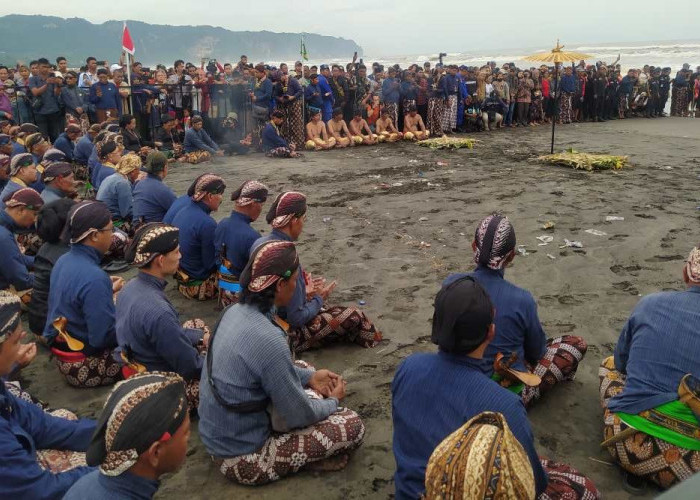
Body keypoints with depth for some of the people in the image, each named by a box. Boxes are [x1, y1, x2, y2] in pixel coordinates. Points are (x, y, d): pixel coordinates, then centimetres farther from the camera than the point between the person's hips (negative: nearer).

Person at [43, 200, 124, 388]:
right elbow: (104, 337, -26)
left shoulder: (64, 261, 1)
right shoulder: (93, 277, -28)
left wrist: (108, 290, 13)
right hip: (84, 366, -9)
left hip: (64, 353, 9)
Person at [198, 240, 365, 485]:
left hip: (218, 436, 9)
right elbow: (298, 416, -19)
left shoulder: (236, 312, -4)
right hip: (242, 458, -9)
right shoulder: (268, 339, -31)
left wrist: (309, 376, 12)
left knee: (301, 368, 21)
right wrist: (333, 402, 1)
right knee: (352, 425, -8)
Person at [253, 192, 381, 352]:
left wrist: (304, 292, 10)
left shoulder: (259, 243, -4)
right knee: (355, 316, 0)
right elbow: (296, 318, -25)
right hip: (287, 335, -9)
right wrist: (318, 298, -8)